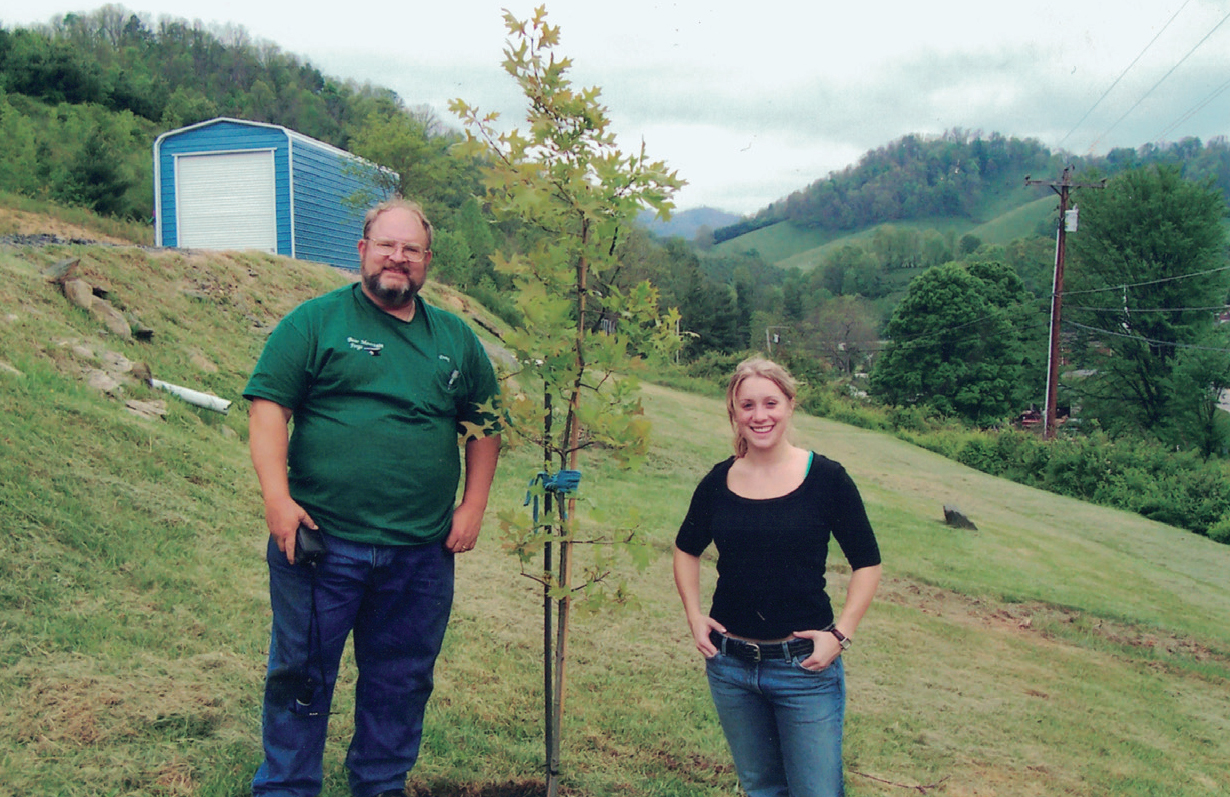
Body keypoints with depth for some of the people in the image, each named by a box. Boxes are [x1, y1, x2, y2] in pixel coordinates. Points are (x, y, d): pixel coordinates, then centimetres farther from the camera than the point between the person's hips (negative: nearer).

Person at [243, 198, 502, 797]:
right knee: (301, 675, 9)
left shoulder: (456, 339, 11)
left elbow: (484, 426, 16)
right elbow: (268, 408, -6)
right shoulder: (315, 321, 0)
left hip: (421, 552, 4)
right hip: (322, 541, -3)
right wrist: (277, 497, -16)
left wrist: (473, 506, 7)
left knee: (402, 682, 15)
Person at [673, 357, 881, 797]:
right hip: (729, 665, 3)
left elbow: (867, 563, -1)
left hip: (805, 667, -3)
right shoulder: (718, 482, -1)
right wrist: (694, 614, 4)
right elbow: (687, 550, 16)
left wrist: (841, 633, -10)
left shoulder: (826, 477, -8)